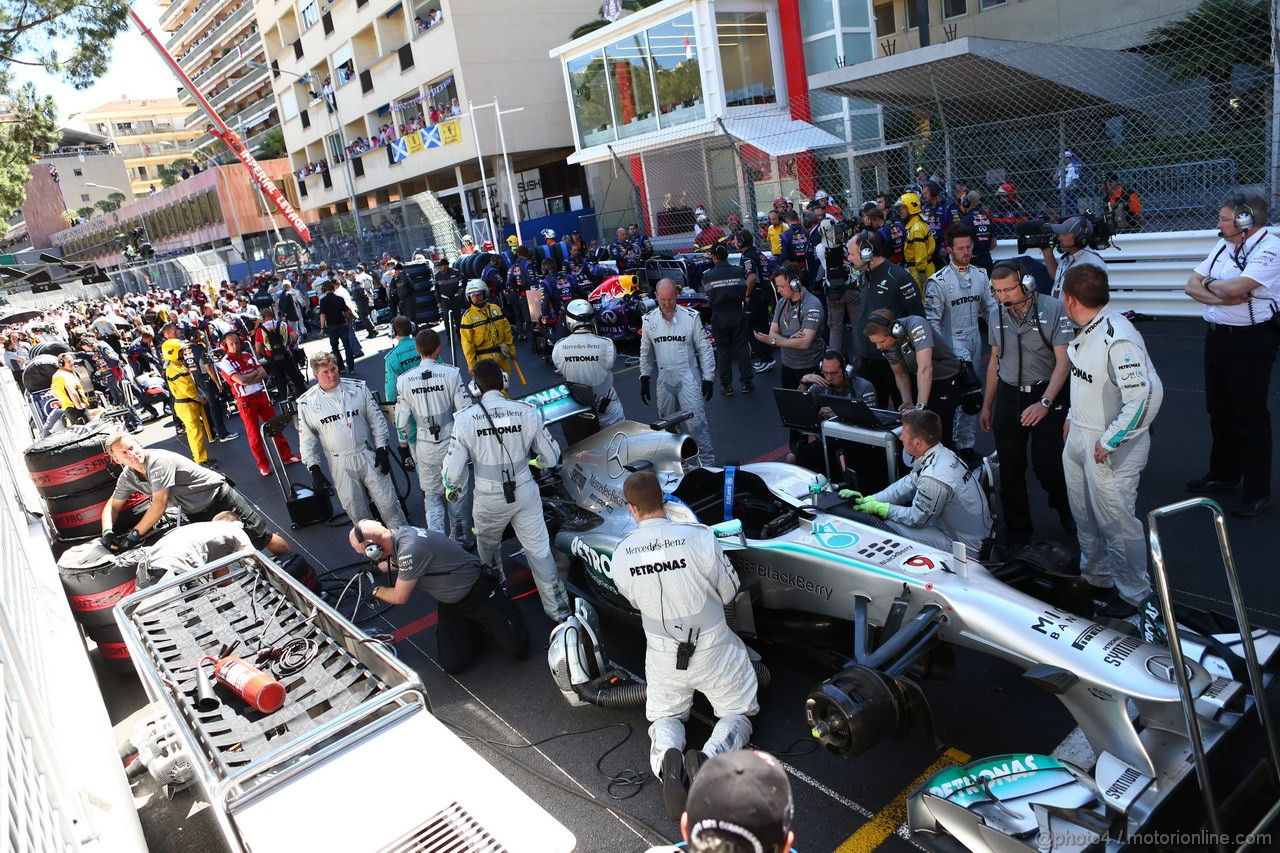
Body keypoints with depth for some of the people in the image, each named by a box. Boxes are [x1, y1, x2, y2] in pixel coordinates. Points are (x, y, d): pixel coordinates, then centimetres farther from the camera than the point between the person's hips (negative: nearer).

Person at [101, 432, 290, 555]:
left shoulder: (158, 460, -27)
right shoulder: (127, 477, -1)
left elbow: (160, 504, -28)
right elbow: (113, 506, 13)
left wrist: (134, 534, -22)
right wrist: (107, 532, -8)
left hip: (220, 497, -7)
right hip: (196, 514, 7)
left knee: (261, 536, -5)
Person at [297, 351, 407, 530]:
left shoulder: (358, 388, -2)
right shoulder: (307, 402, -3)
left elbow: (377, 419, 3)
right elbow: (307, 439, 4)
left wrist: (381, 449, -3)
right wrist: (314, 469, -1)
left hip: (369, 456, 0)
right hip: (340, 465, 0)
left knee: (387, 502, 3)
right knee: (355, 509, 8)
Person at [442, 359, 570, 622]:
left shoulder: (465, 419, -15)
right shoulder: (527, 412, -12)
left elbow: (452, 470, -11)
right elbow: (551, 457, -3)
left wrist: (451, 489, 12)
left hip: (489, 499, 0)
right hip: (524, 492, 0)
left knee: (487, 544, 28)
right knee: (539, 550, 12)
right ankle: (558, 609, 19)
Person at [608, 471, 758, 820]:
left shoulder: (620, 555, -13)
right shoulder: (700, 537, -21)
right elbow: (729, 593, -6)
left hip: (663, 655, 2)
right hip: (713, 648, -2)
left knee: (665, 716, 25)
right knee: (738, 712, 19)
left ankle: (667, 758, -10)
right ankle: (709, 758, -13)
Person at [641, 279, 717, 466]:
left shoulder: (691, 317, -9)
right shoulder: (648, 320, 1)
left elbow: (705, 349, -3)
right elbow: (645, 352, 13)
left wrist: (708, 378, -5)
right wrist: (644, 378, 11)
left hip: (688, 378, -4)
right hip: (664, 379, 4)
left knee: (696, 421, -9)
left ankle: (708, 462, 2)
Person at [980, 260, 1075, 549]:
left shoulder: (1053, 309, -12)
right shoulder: (996, 316, 5)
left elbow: (1063, 360, -16)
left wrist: (1045, 403, -27)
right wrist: (986, 406, 15)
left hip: (1048, 395, -4)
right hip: (1008, 396, 4)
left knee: (1047, 465, -3)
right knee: (1010, 469, 5)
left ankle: (1064, 505, 32)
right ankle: (1016, 533, 20)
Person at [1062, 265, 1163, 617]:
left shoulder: (1118, 337, -25)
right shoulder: (1085, 331, 5)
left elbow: (1147, 394, -28)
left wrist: (1110, 441, -23)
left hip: (1110, 449, -10)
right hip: (1078, 439, 10)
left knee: (1115, 521, 3)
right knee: (1085, 517, 21)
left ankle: (1133, 594, 22)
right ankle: (1095, 578, 40)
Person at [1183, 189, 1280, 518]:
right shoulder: (1223, 247, 10)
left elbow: (1234, 287, -27)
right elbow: (1192, 285, 4)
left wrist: (1209, 285, -6)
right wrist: (1222, 296, -14)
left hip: (1251, 341, -8)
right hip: (1217, 336, 8)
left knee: (1250, 416, 0)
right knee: (1219, 410, 17)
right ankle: (1223, 474, 33)